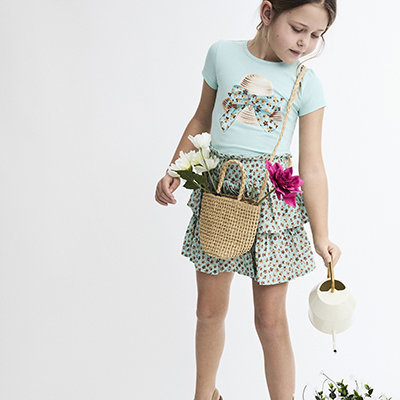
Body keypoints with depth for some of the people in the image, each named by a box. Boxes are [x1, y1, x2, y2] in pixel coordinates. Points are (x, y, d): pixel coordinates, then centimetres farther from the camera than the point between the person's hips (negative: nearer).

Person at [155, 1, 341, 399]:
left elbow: (311, 166, -5)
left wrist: (321, 235, -10)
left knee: (271, 319, 2)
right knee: (210, 310, 13)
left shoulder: (307, 84, -2)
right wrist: (174, 172, 5)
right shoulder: (222, 54, 1)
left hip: (273, 195, -1)